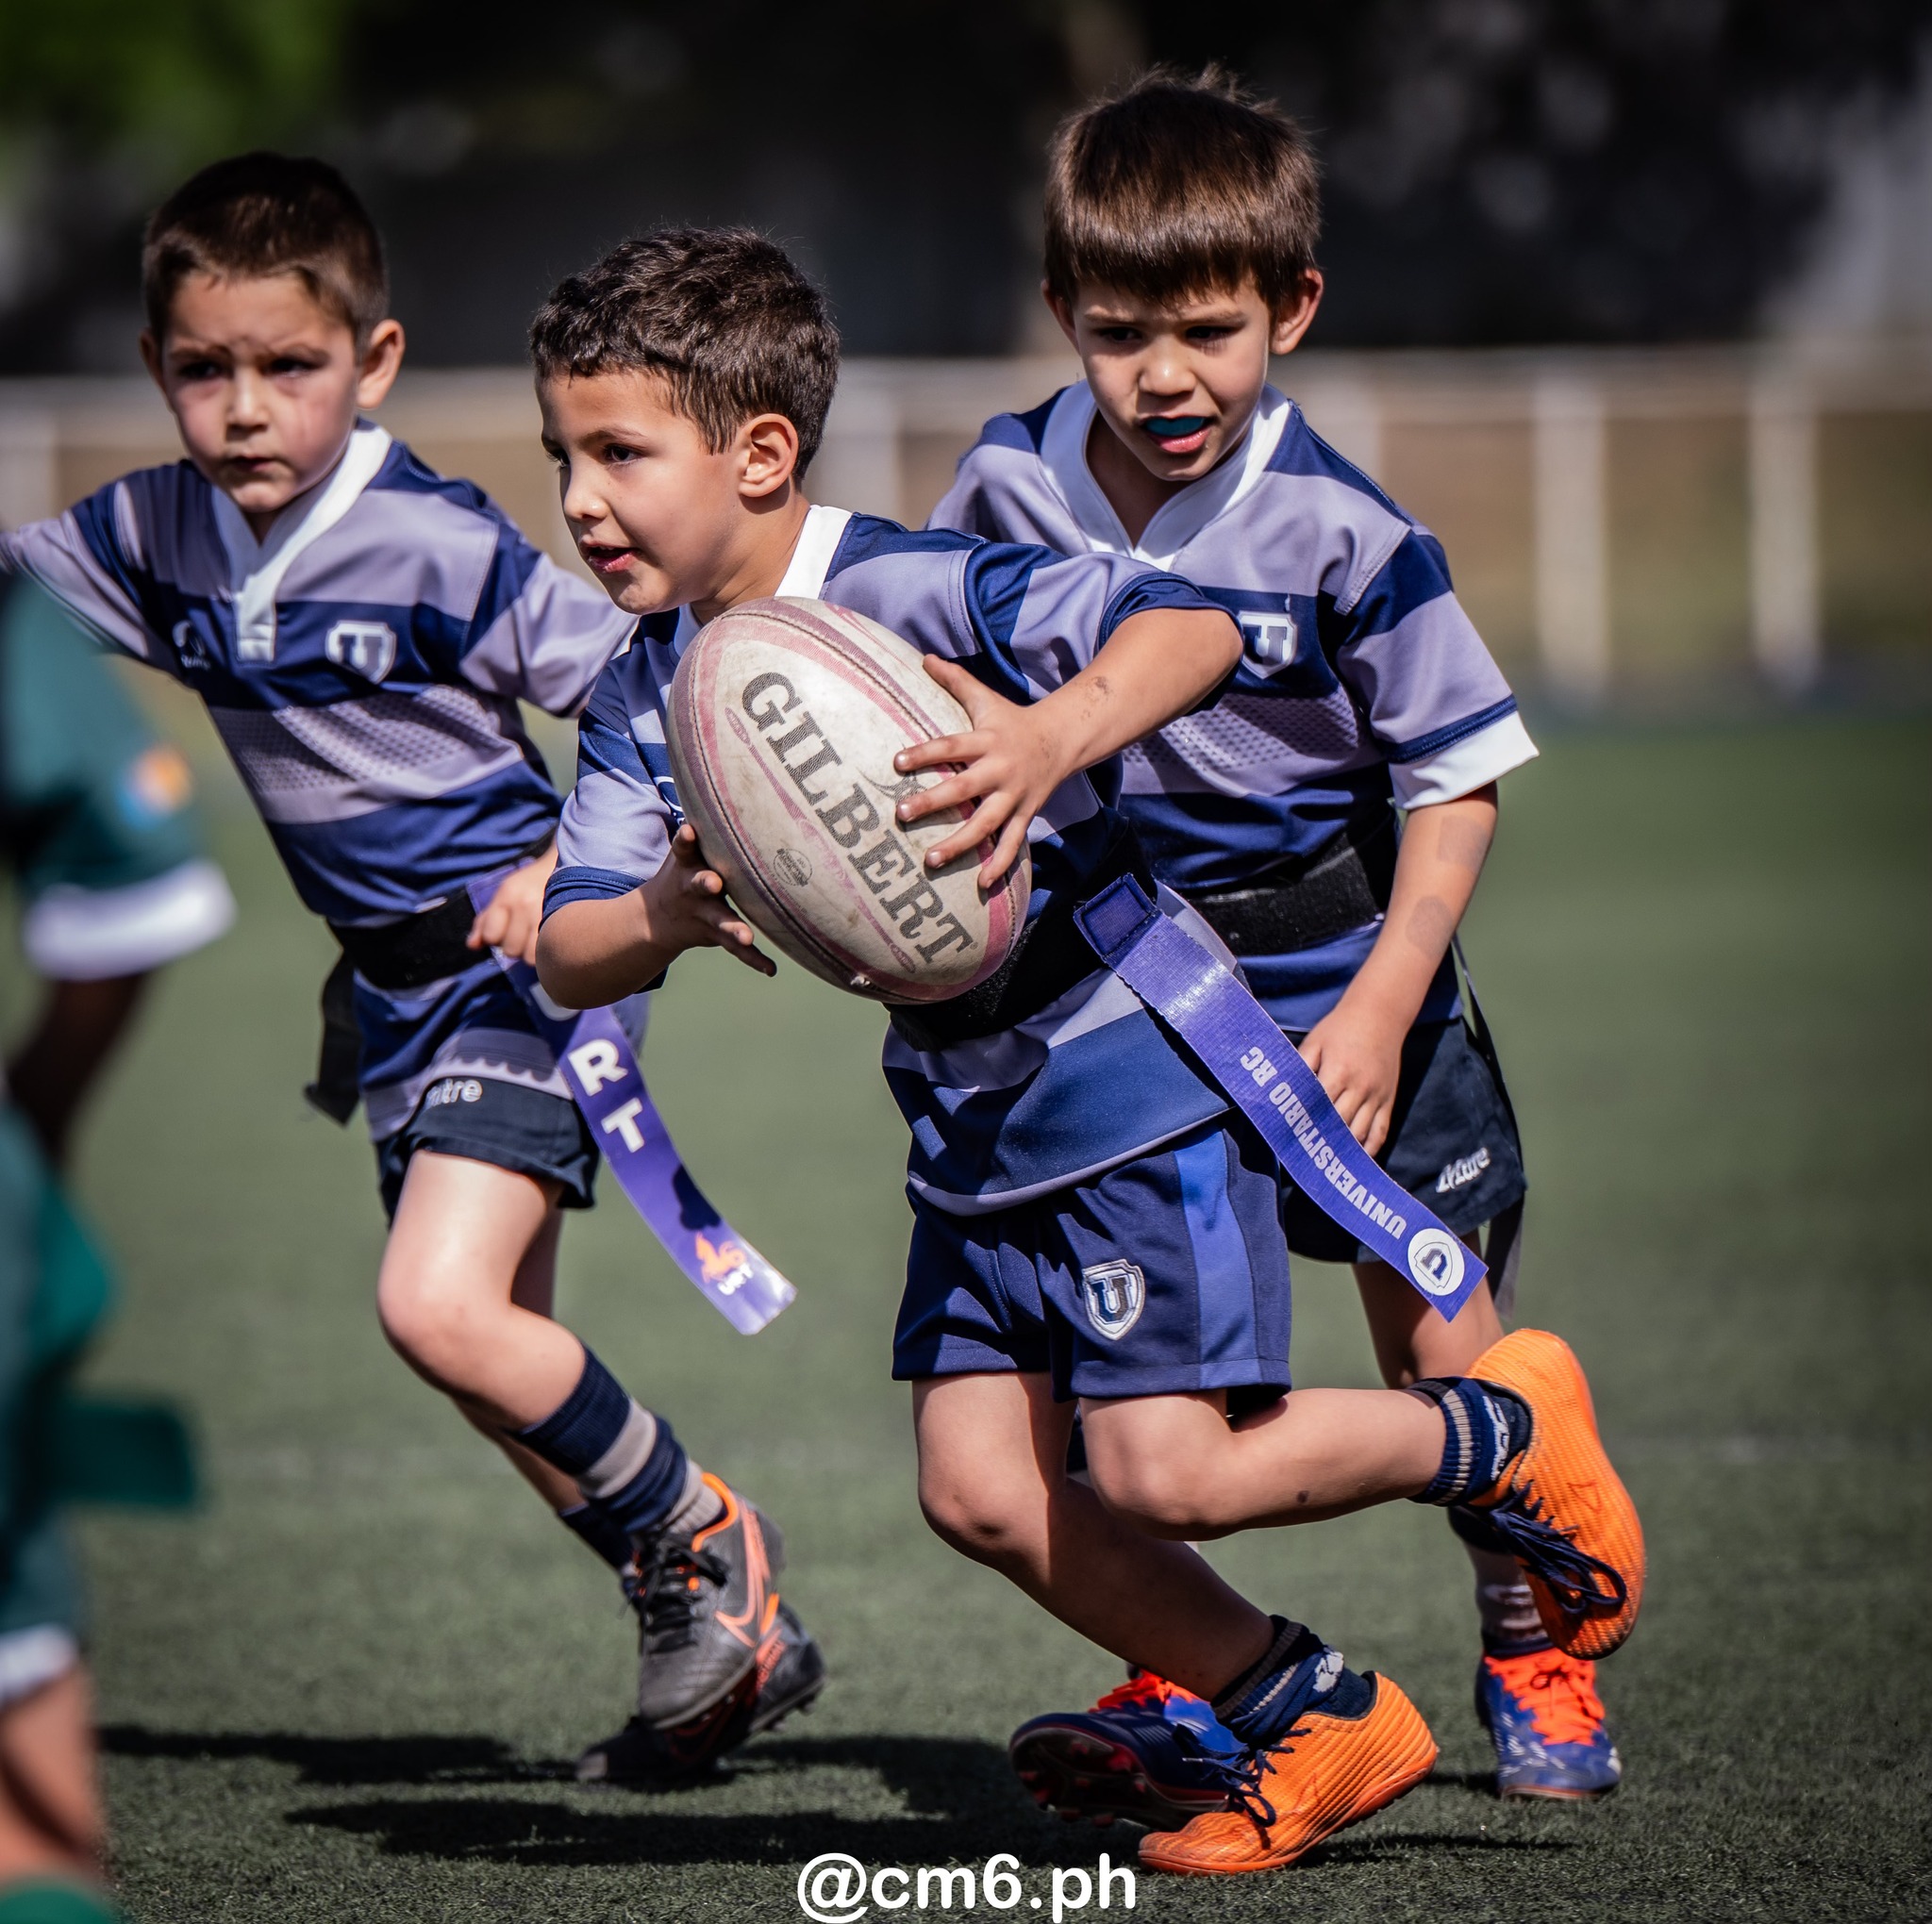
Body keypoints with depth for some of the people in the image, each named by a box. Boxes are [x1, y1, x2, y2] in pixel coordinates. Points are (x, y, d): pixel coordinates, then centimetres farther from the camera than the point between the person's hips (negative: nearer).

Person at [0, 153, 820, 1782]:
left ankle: (707, 1542, -1)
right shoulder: (157, 539, 0)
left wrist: (572, 867, -25)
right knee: (501, 1356, 12)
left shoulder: (437, 546, -19)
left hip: (514, 961, -8)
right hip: (389, 988, 8)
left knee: (442, 1311, -22)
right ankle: (717, 1642, 25)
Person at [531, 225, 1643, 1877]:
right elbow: (569, 954, -6)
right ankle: (1319, 1725, 18)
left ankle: (1503, 1434, 13)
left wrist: (1051, 737, -51)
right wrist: (669, 916, -29)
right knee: (980, 1490, 1)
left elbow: (1191, 624, -33)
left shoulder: (907, 590, -24)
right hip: (970, 1122, 8)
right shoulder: (647, 697, -1)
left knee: (1162, 1474, -14)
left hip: (1139, 1072, -8)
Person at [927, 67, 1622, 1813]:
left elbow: (1459, 777, -12)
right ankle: (1177, 1692, 2)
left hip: (1334, 968, -2)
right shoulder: (1009, 486, -10)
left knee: (1436, 1338, 5)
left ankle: (1533, 1653, 26)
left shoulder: (1343, 535, -20)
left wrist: (1380, 1008, -16)